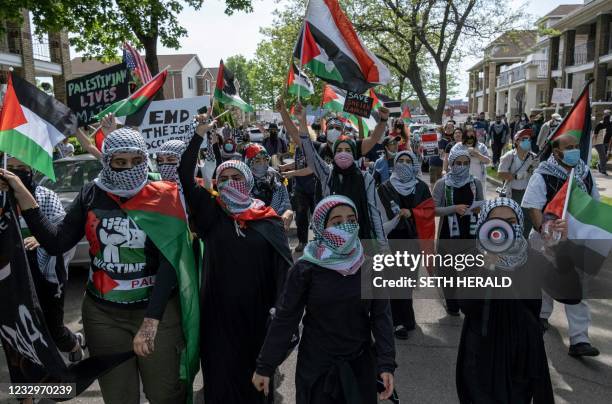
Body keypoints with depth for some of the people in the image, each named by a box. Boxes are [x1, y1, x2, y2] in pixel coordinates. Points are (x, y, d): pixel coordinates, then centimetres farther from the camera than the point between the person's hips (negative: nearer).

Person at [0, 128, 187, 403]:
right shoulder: (92, 195, 0)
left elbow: (169, 261, -15)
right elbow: (56, 243, -2)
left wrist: (151, 320, -23)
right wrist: (22, 196, -9)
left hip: (158, 309, -2)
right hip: (103, 313, 3)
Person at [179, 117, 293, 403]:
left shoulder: (268, 220, 1)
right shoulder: (210, 212, 1)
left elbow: (284, 265, -3)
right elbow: (184, 177, -9)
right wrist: (199, 133, -14)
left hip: (256, 311, 1)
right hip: (217, 311, 0)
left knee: (256, 375, 13)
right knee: (221, 375, 7)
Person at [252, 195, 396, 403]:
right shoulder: (305, 269, -14)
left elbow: (380, 315, -5)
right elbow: (285, 318, -9)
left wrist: (386, 363, -12)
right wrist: (265, 366, -6)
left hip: (360, 364, 2)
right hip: (316, 366, -2)